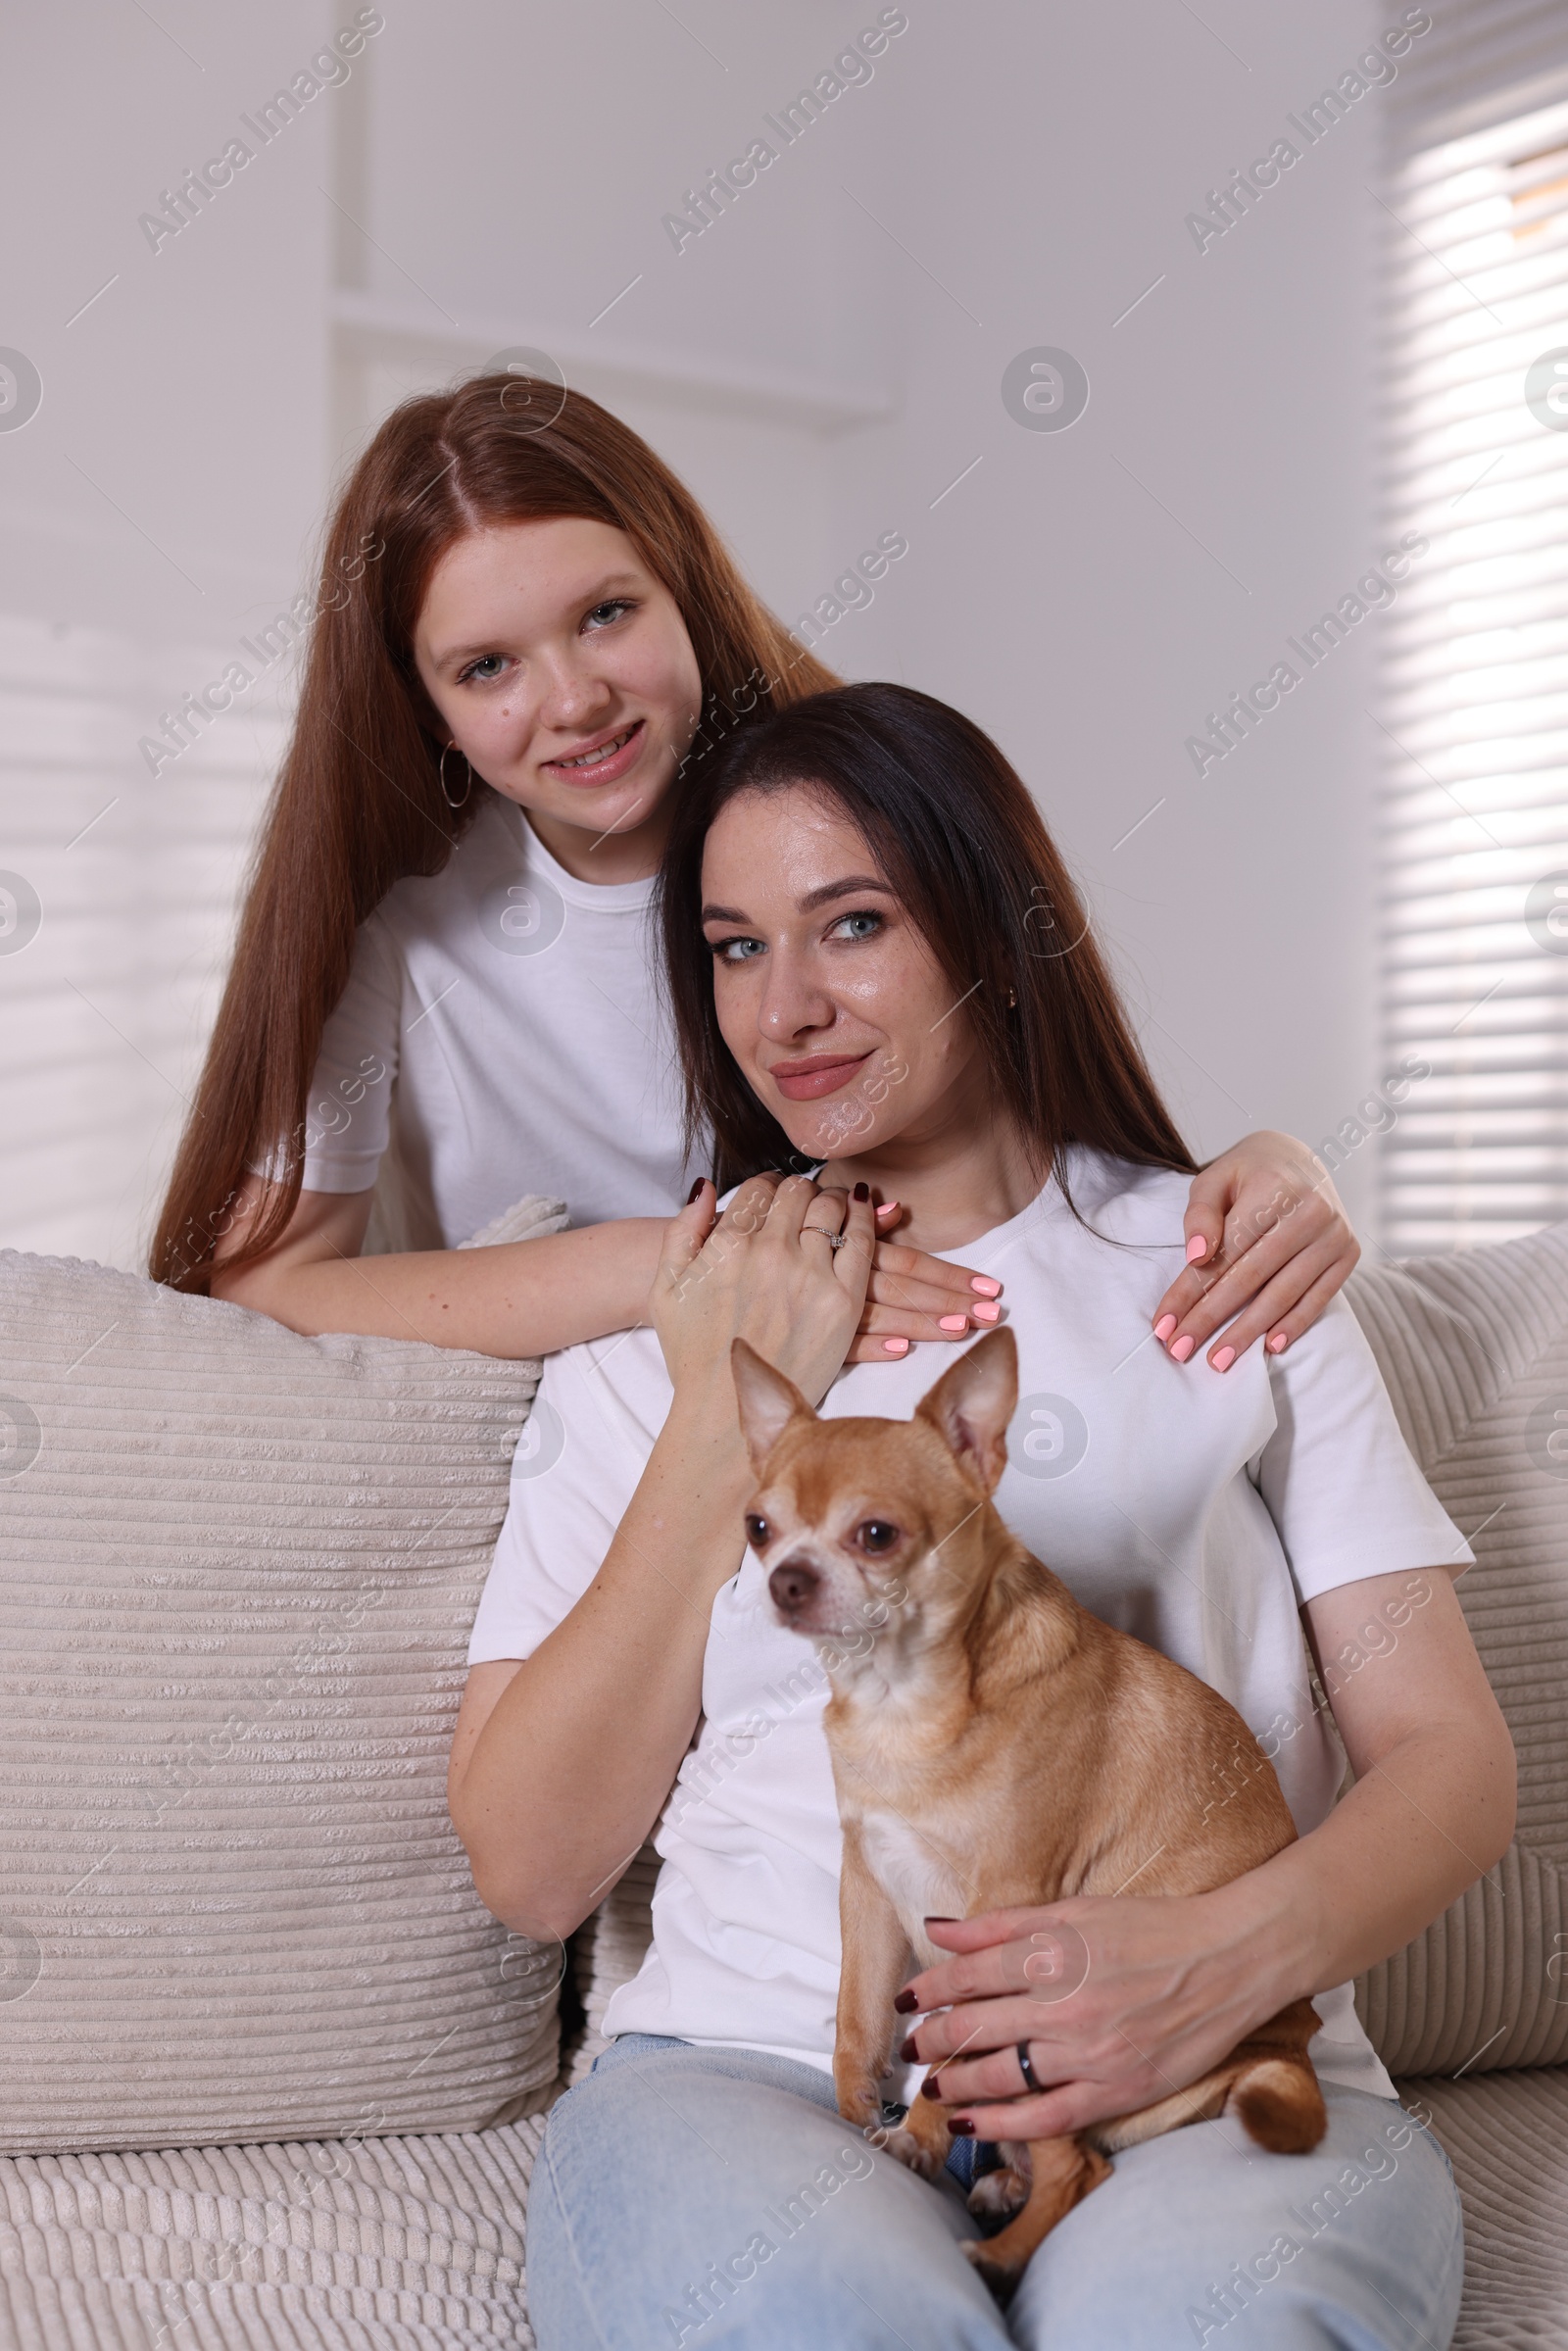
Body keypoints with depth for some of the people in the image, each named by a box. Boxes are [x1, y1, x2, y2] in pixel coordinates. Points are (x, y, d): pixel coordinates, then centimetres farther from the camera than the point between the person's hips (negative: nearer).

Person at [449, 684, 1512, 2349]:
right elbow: (531, 1869, 4)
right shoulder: (653, 1340, 13)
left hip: (1204, 2088, 0)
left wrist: (1234, 1955, -15)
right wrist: (720, 1415, -1)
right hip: (753, 2073, 1)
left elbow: (1448, 1752, 7)